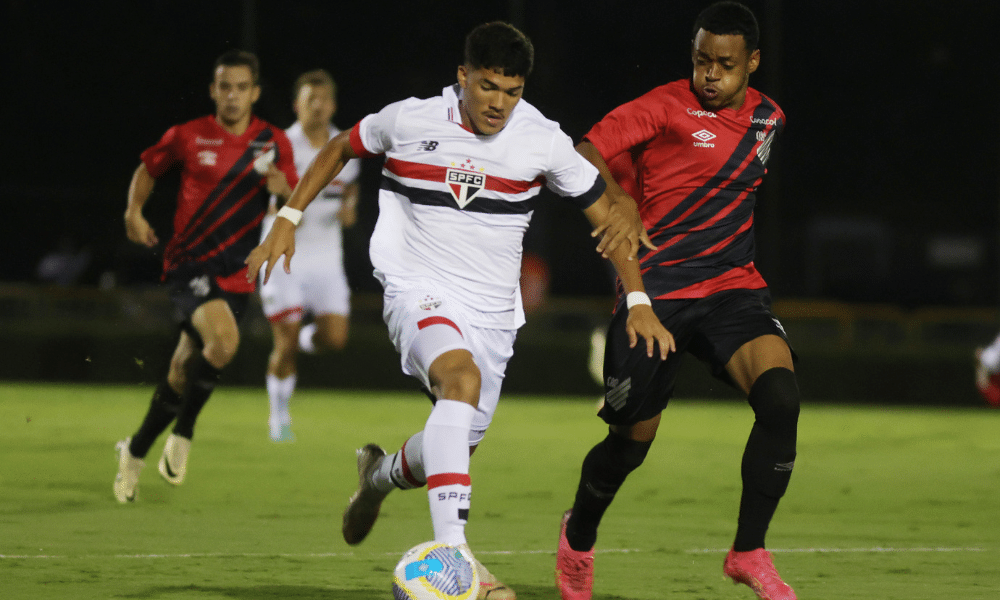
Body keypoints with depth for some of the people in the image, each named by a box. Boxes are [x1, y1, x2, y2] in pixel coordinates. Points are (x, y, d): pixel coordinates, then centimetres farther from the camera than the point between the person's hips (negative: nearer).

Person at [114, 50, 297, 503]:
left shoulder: (273, 142, 4)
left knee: (182, 376, 7)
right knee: (223, 340, -29)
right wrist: (134, 212, 0)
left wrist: (282, 186, -23)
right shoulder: (187, 137, -1)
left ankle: (136, 451, 30)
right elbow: (148, 169, 16)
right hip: (188, 264, -3)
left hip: (235, 275, 3)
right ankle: (182, 434, -10)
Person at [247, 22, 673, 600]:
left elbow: (607, 213, 5)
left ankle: (381, 474, 46)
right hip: (419, 292, -4)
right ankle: (454, 551, -43)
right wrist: (288, 220, 7)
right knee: (461, 377, -34)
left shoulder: (543, 140, -4)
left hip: (492, 312, 4)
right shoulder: (408, 121, -7)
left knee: (452, 453, 7)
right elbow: (340, 149, 13)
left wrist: (639, 302, -2)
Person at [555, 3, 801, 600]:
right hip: (656, 294, -4)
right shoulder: (665, 108, -7)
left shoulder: (768, 118, 11)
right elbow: (584, 158, -14)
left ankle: (749, 552, -11)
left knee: (781, 396, -23)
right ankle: (579, 535, 36)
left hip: (734, 288, 4)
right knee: (631, 441, 3)